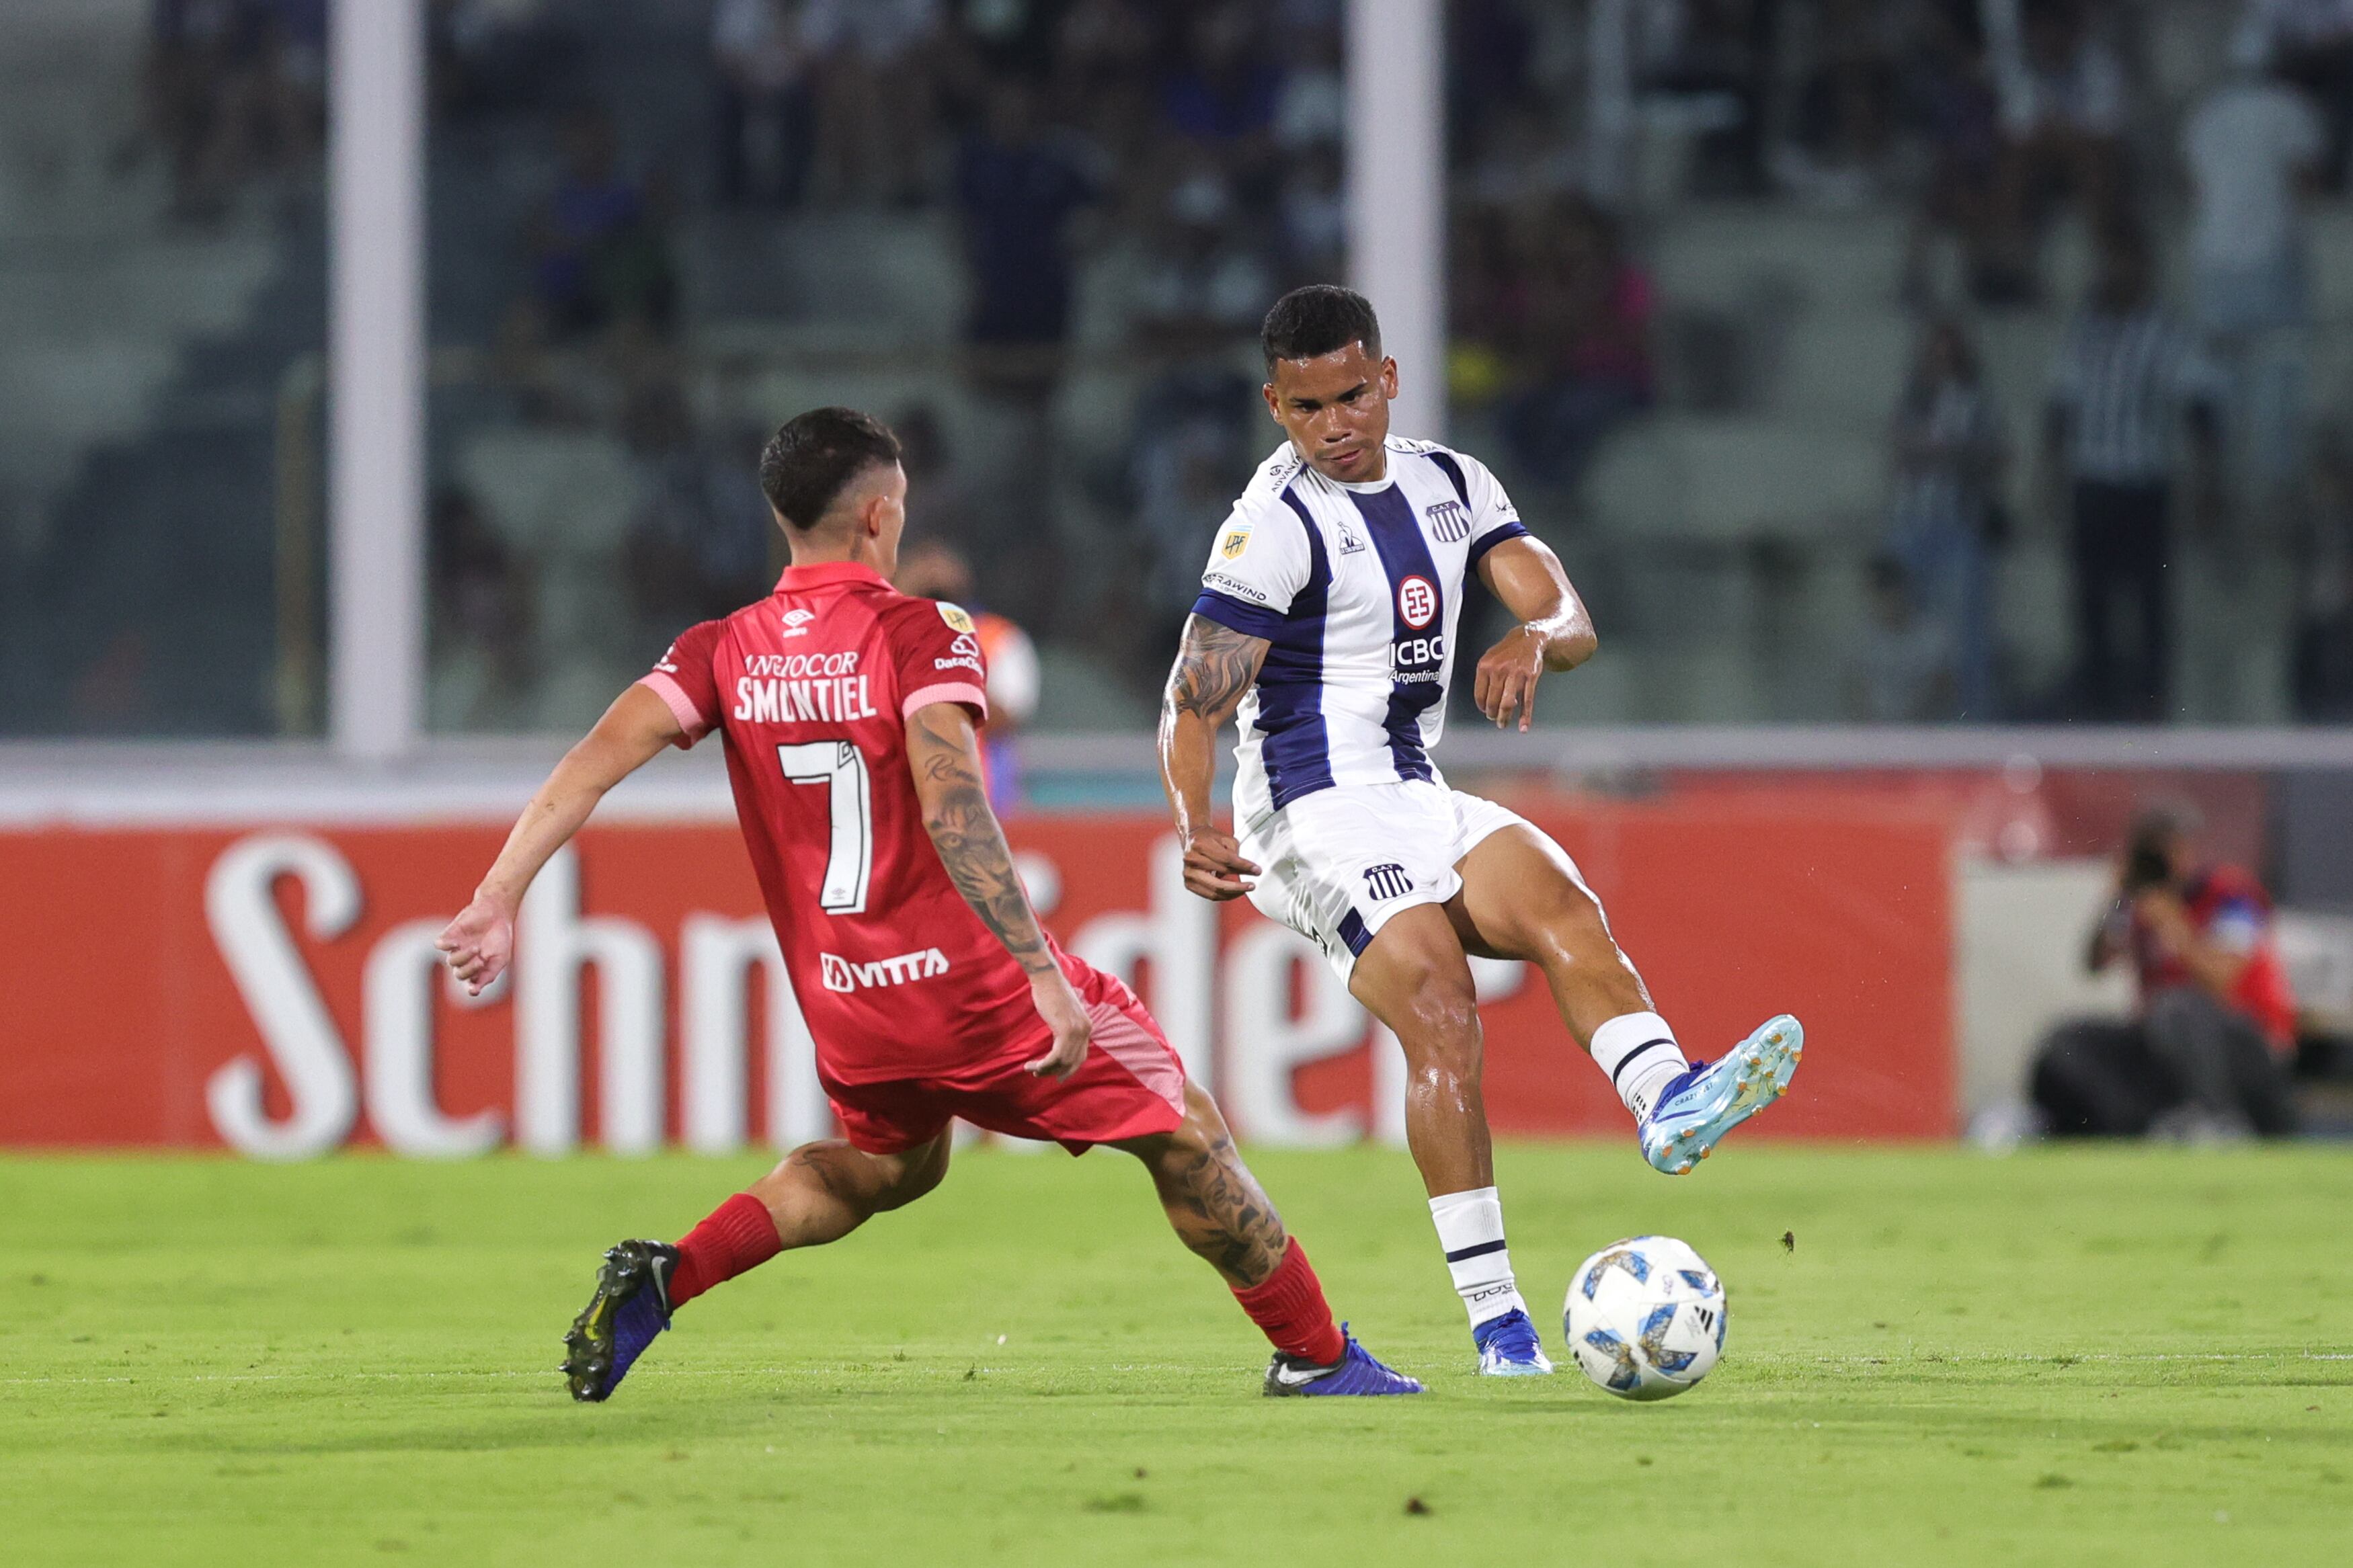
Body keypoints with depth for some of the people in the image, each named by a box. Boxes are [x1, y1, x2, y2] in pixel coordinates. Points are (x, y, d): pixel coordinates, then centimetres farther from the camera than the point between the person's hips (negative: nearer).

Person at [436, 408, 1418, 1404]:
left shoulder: (722, 653, 2)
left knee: (888, 1165, 33)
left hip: (844, 1012, 6)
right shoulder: (921, 637, -13)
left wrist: (497, 900, -11)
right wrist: (1041, 974, -31)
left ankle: (663, 1276, 14)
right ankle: (1313, 1354, 19)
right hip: (975, 985, -6)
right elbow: (954, 810, -27)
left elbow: (596, 758, -9)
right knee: (1184, 1136, 12)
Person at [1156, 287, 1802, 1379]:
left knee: (1564, 910, -21)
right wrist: (1194, 827, -33)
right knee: (1441, 1017, -22)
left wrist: (1533, 639, -22)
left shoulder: (1450, 487, 11)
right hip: (1321, 813, -7)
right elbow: (1194, 704, -13)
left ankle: (1666, 1100, -46)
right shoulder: (1275, 524, -10)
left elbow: (1573, 621, 4)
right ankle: (1494, 1317, -23)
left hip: (1422, 799, 7)